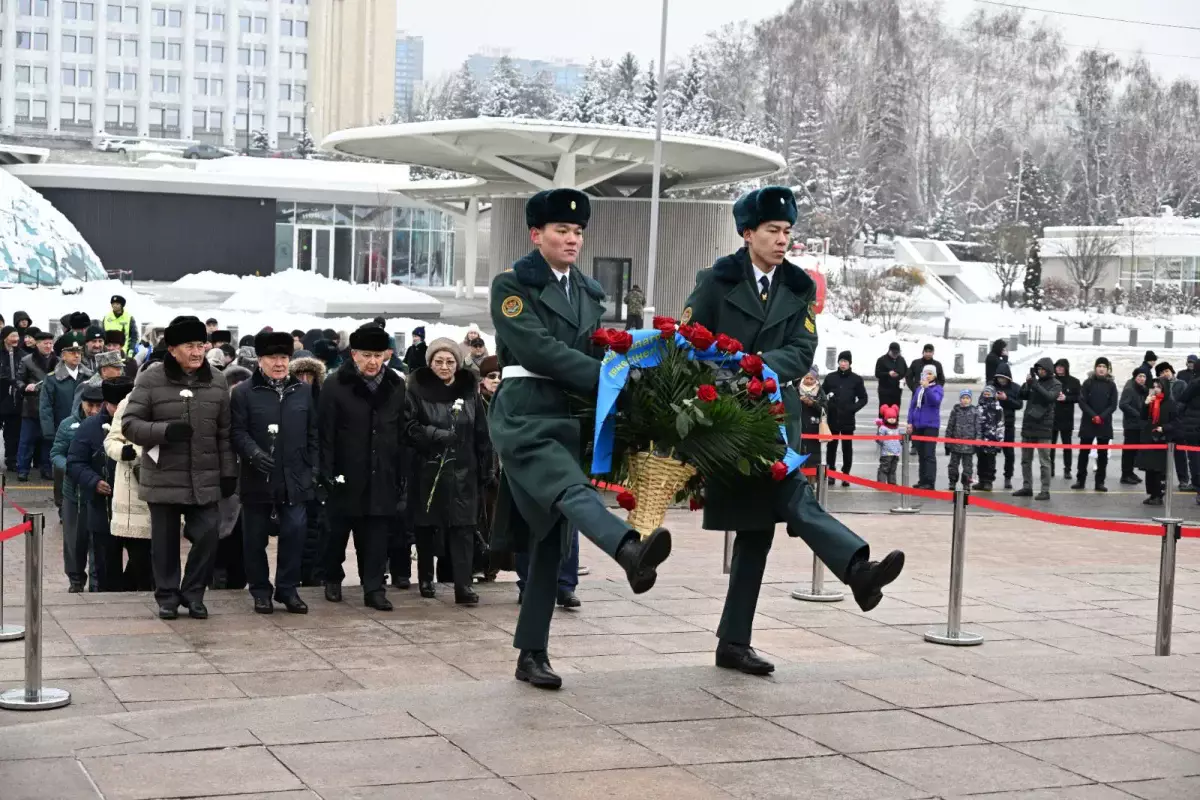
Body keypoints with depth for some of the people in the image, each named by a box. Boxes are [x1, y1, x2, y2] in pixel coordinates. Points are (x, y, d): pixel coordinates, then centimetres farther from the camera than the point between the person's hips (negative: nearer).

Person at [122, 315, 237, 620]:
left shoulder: (217, 382, 5)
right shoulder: (151, 380, -5)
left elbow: (224, 433, 9)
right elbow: (129, 424, -7)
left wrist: (229, 472, 7)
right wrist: (166, 430, -22)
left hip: (205, 480, 2)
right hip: (164, 478, -2)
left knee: (208, 534, -4)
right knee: (165, 540, 6)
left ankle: (192, 594, 14)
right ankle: (167, 596, 21)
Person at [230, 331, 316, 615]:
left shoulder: (304, 391, 10)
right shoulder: (244, 392, 0)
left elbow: (313, 433, 12)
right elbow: (237, 431, -5)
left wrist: (311, 466, 5)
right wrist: (253, 452, -22)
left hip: (294, 479, 2)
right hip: (257, 479, -2)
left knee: (295, 533, -2)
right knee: (256, 538, 5)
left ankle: (288, 589, 10)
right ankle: (260, 591, 17)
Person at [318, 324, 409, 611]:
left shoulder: (396, 386, 5)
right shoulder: (336, 385, -6)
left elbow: (403, 434, 6)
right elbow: (325, 433, -8)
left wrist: (402, 474, 4)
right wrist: (328, 473, -12)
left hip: (382, 477, 2)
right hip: (346, 476, -2)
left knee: (377, 535, 2)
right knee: (338, 531, 11)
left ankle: (374, 588, 7)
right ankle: (333, 579, 30)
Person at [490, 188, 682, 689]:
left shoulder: (590, 292, 21)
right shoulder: (511, 285, 1)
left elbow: (599, 351, 16)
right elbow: (537, 348, -13)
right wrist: (606, 377, -19)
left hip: (573, 418, 7)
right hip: (525, 415, -7)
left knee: (551, 540, 5)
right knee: (570, 490, -34)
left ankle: (531, 655, 11)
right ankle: (631, 552, -63)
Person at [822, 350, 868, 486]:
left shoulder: (856, 379, 2)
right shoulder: (830, 377, 5)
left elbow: (863, 398, 5)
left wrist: (853, 408, -9)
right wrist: (826, 407, -6)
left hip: (848, 419, -1)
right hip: (832, 418, 1)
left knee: (847, 446, 3)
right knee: (831, 445, 5)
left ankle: (846, 474, 10)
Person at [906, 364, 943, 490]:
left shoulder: (937, 388, -2)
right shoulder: (918, 388, 12)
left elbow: (935, 401, -21)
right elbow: (912, 405, 15)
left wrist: (927, 388, -29)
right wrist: (910, 422, 9)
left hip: (931, 425, -5)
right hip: (917, 425, 6)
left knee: (929, 454, -8)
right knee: (921, 454, 11)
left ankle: (930, 482, -8)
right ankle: (922, 480, 18)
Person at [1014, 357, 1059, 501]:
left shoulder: (1055, 384, -2)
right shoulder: (1035, 381, 13)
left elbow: (1049, 397, -19)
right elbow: (1022, 396, 10)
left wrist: (1034, 384, -22)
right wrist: (1027, 383, -7)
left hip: (1043, 427, -6)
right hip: (1028, 425, 6)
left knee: (1044, 461, -5)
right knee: (1025, 459, 12)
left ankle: (1045, 491, -3)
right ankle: (1027, 487, 21)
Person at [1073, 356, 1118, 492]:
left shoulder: (1111, 385, 4)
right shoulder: (1088, 383, 2)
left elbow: (1113, 405, 0)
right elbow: (1082, 402, -3)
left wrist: (1102, 417, -14)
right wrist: (1093, 416, -14)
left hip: (1105, 424, 0)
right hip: (1087, 423, 0)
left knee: (1103, 453, 3)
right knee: (1083, 452, 2)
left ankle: (1100, 482, 7)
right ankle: (1080, 480, 9)